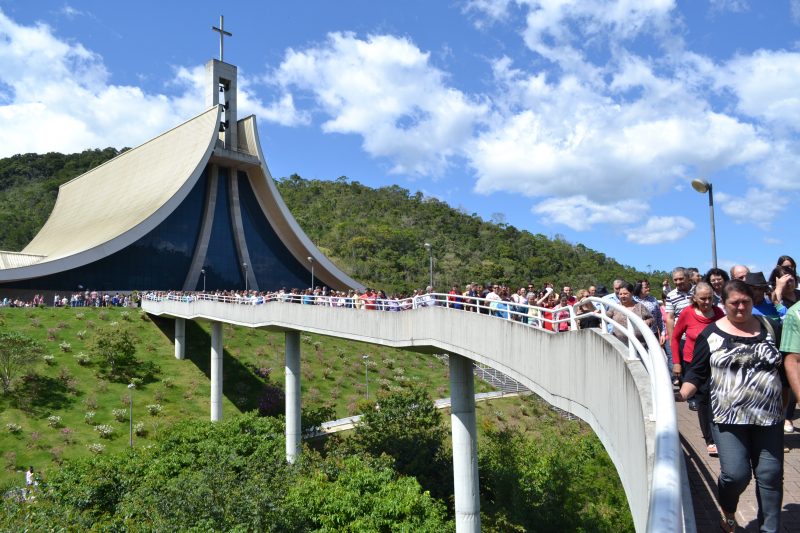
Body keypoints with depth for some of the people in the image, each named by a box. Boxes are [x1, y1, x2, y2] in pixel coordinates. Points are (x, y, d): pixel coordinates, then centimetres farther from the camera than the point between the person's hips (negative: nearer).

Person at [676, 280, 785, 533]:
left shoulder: (769, 327, 7)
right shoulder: (711, 334, -1)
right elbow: (697, 373, 0)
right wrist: (683, 394, -15)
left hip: (768, 416, 3)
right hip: (728, 417, -3)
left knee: (770, 475, 7)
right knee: (736, 474, -9)